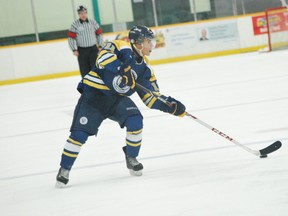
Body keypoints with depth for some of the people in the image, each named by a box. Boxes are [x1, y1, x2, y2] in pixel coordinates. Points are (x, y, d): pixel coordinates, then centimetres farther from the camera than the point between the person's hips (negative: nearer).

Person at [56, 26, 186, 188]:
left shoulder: (145, 67, 9)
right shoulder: (120, 47, -9)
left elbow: (151, 98, 7)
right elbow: (104, 56, -30)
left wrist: (171, 106, -6)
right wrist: (121, 69, -37)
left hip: (118, 98, 6)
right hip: (94, 93, -6)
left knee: (135, 121, -18)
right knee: (80, 133, -12)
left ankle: (131, 158, 6)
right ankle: (64, 169, 5)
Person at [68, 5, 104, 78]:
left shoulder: (92, 22, 2)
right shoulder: (75, 24, -5)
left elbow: (99, 33, 9)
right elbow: (71, 37, -7)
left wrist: (100, 45, 5)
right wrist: (74, 49, -11)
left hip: (93, 49, 1)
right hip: (81, 50, -1)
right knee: (84, 70, 3)